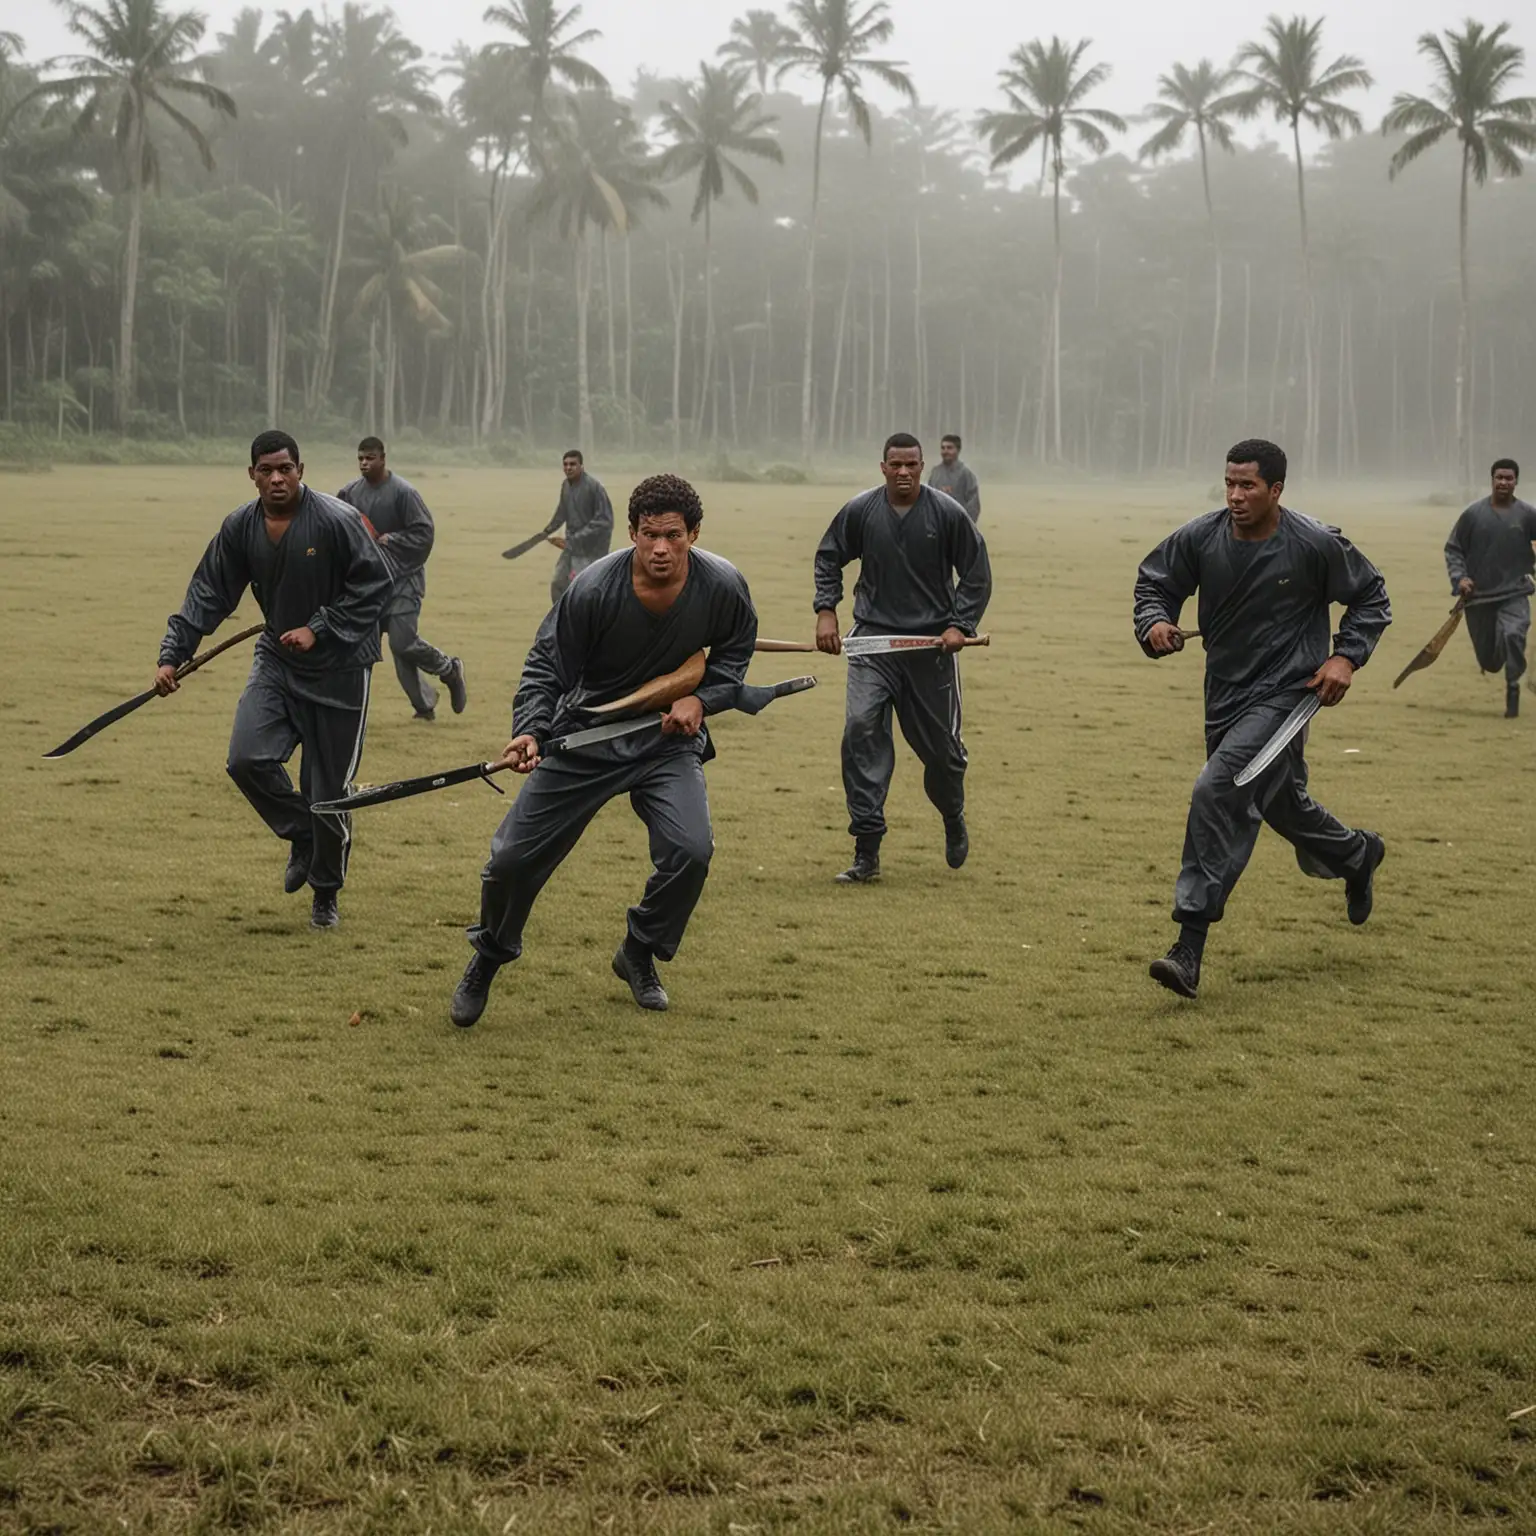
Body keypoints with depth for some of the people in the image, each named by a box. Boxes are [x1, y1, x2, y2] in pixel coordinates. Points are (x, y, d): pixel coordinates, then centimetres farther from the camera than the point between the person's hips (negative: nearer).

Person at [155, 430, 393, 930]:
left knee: (329, 790, 1)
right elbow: (208, 595, 2)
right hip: (276, 659, 4)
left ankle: (326, 894, 24)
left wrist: (319, 629, -20)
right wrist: (173, 655, -7)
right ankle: (301, 836, 14)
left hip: (339, 667, -4)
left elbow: (377, 583, -14)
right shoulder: (240, 527, -3)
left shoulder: (337, 521, -18)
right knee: (247, 759, -15)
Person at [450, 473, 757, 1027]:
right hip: (584, 733, -1)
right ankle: (488, 958, 27)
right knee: (514, 856, -2)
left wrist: (702, 699, -12)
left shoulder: (723, 587, -15)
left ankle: (639, 955, 10)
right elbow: (547, 665, -13)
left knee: (690, 850, -19)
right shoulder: (593, 588, -22)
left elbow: (734, 652, 6)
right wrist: (529, 730, -29)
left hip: (668, 737, 1)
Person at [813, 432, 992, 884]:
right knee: (862, 728, -16)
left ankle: (953, 818, 41)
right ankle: (866, 851, -13)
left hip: (933, 643, 0)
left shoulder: (948, 513, -6)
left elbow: (977, 574, 3)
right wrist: (826, 611, 1)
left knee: (941, 744, 7)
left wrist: (961, 625, -7)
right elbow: (828, 559, 13)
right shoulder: (860, 511, -2)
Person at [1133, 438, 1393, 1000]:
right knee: (1279, 801, 22)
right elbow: (1153, 581, 9)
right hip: (1225, 695, 6)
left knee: (1218, 792, -23)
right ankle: (1358, 856, 56)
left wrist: (1346, 657, -10)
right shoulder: (1200, 538, -5)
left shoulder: (1316, 545, -13)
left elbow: (1371, 596, 2)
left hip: (1284, 695, -6)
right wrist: (1155, 622, -13)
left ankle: (1190, 948, -23)